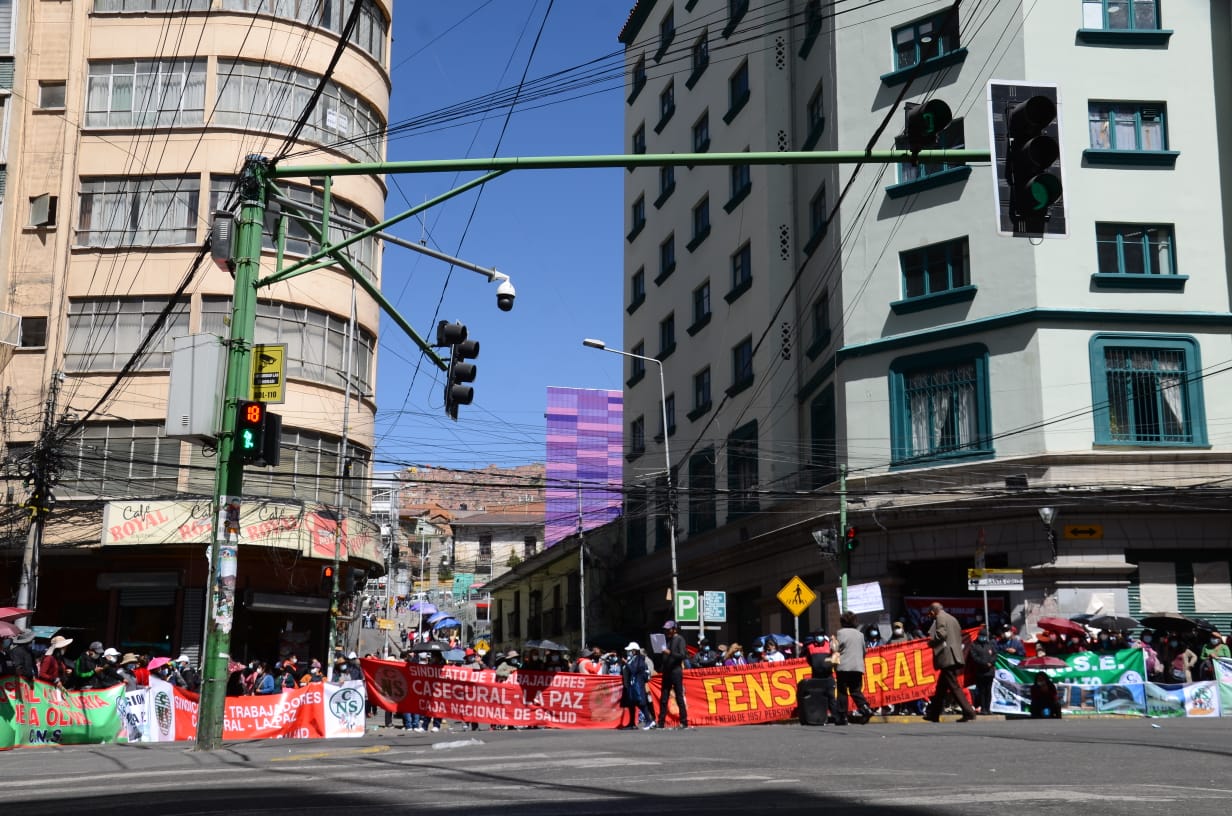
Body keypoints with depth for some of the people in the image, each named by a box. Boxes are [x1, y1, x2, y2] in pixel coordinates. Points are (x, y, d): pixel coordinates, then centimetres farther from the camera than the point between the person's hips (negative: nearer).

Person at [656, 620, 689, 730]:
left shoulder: (679, 639, -4)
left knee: (679, 698, -4)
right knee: (663, 699, 5)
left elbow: (683, 655, -13)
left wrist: (670, 652, -19)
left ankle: (684, 722, 0)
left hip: (676, 671, -7)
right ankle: (661, 722, 8)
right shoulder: (667, 640, 16)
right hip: (666, 672, 7)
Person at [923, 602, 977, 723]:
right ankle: (933, 714, 20)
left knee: (954, 687, -9)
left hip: (947, 658, -10)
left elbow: (941, 633, -20)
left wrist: (931, 642, -3)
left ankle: (969, 713, -13)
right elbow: (959, 638, 22)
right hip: (953, 657, 10)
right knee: (941, 687, 15)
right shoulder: (952, 619, 23)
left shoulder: (940, 617, -5)